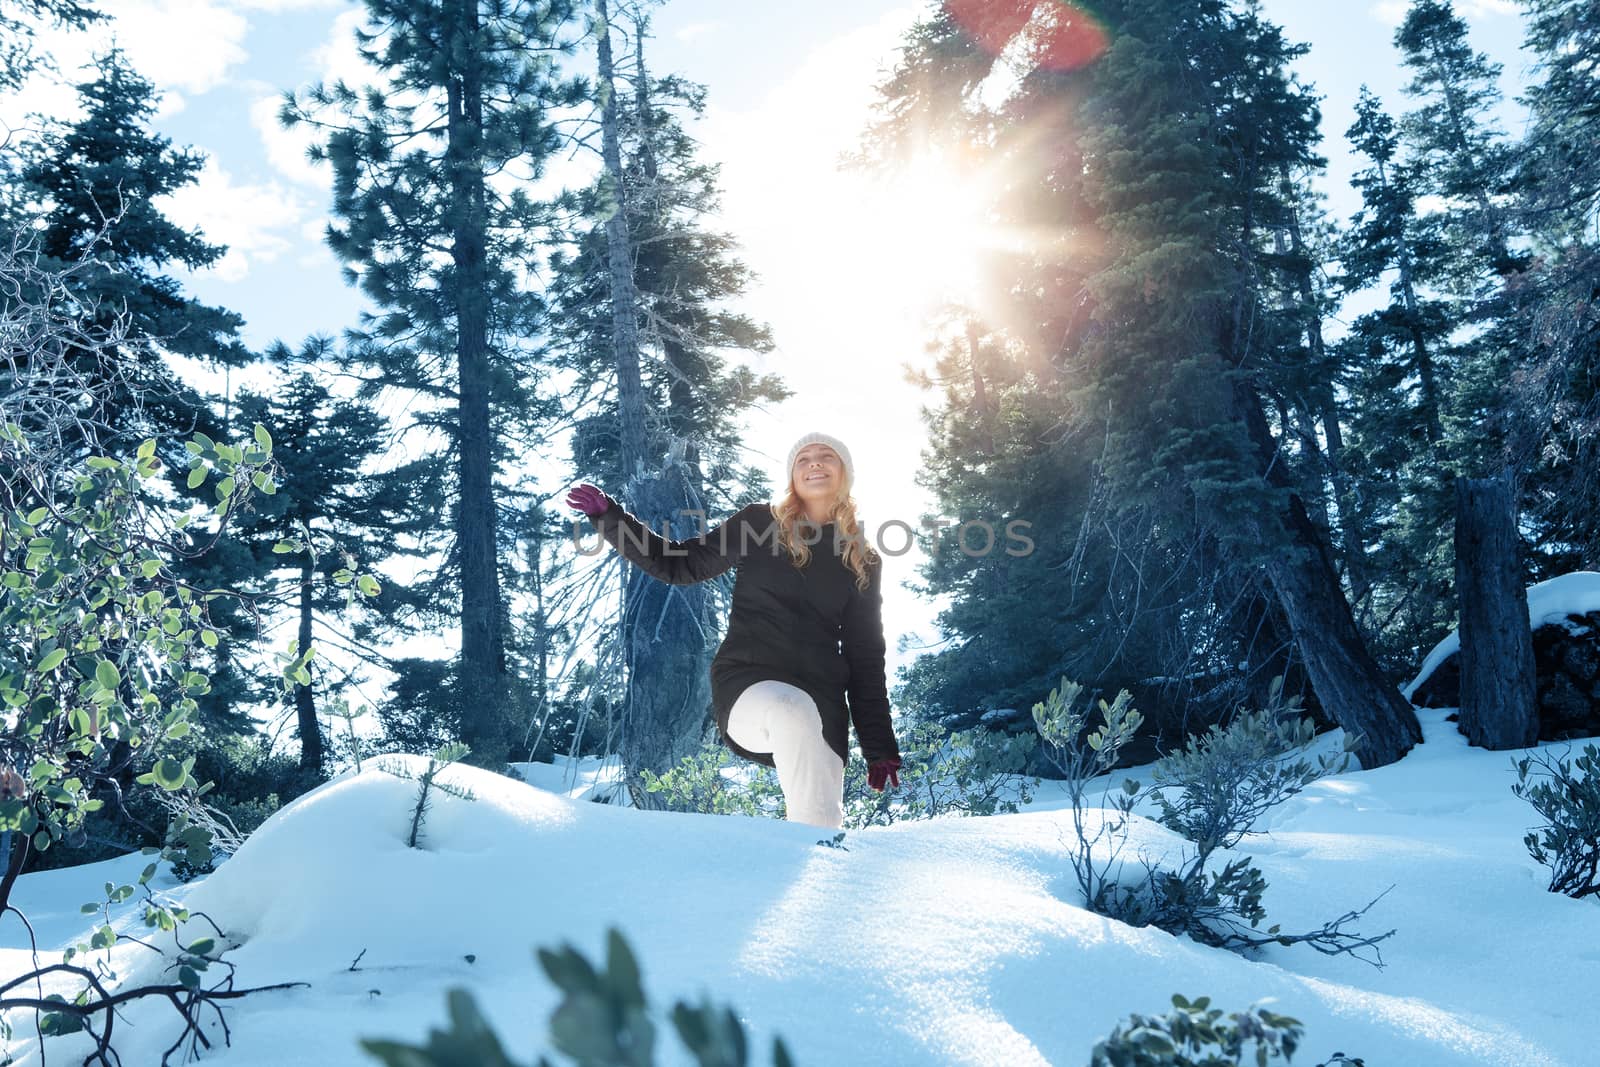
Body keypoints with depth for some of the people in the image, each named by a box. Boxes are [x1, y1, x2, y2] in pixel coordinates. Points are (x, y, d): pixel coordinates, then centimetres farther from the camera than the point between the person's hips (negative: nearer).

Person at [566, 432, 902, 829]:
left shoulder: (864, 562, 13)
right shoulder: (759, 524, 8)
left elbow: (866, 656, 13)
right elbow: (680, 565, 12)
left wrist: (880, 746, 8)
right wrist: (608, 516, 3)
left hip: (821, 696, 3)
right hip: (747, 681, -3)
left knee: (826, 822, -12)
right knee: (792, 709, -38)